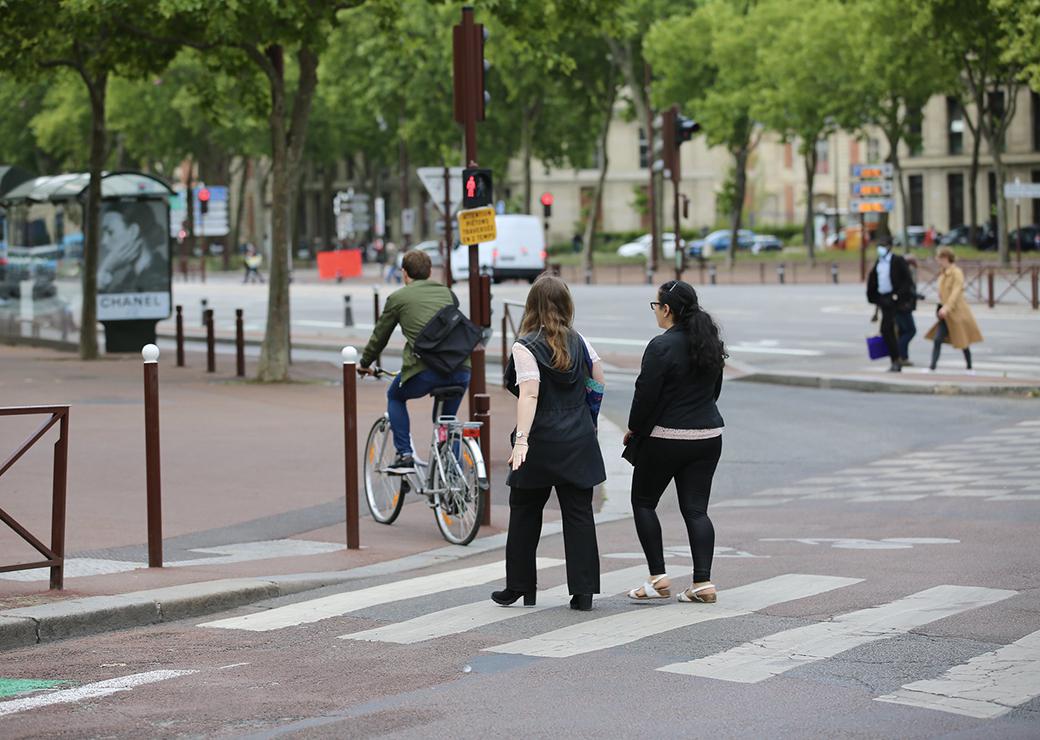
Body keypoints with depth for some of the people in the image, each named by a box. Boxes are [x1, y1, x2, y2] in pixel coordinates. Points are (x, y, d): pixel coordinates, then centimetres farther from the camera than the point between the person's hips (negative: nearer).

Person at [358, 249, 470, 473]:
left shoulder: (398, 297, 11)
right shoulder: (446, 293, 23)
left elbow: (379, 336, 20)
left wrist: (365, 364, 38)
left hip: (426, 370, -4)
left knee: (395, 397, 25)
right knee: (447, 419, 25)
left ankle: (404, 456, 14)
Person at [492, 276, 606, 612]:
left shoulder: (525, 347, -9)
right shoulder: (579, 342, 6)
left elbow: (529, 395, -20)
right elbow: (600, 382, 13)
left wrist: (522, 439, -27)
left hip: (541, 444, -4)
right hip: (579, 441, 4)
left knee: (525, 514, 11)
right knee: (579, 514, 4)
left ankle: (519, 587, 17)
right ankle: (583, 592, 0)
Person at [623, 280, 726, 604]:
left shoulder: (662, 346, -16)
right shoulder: (711, 343, 8)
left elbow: (646, 394, -15)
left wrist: (633, 429, 0)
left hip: (666, 440, -6)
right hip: (708, 436, 7)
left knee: (643, 502, 10)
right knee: (695, 509, 7)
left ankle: (658, 579, 5)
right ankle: (703, 583, -2)